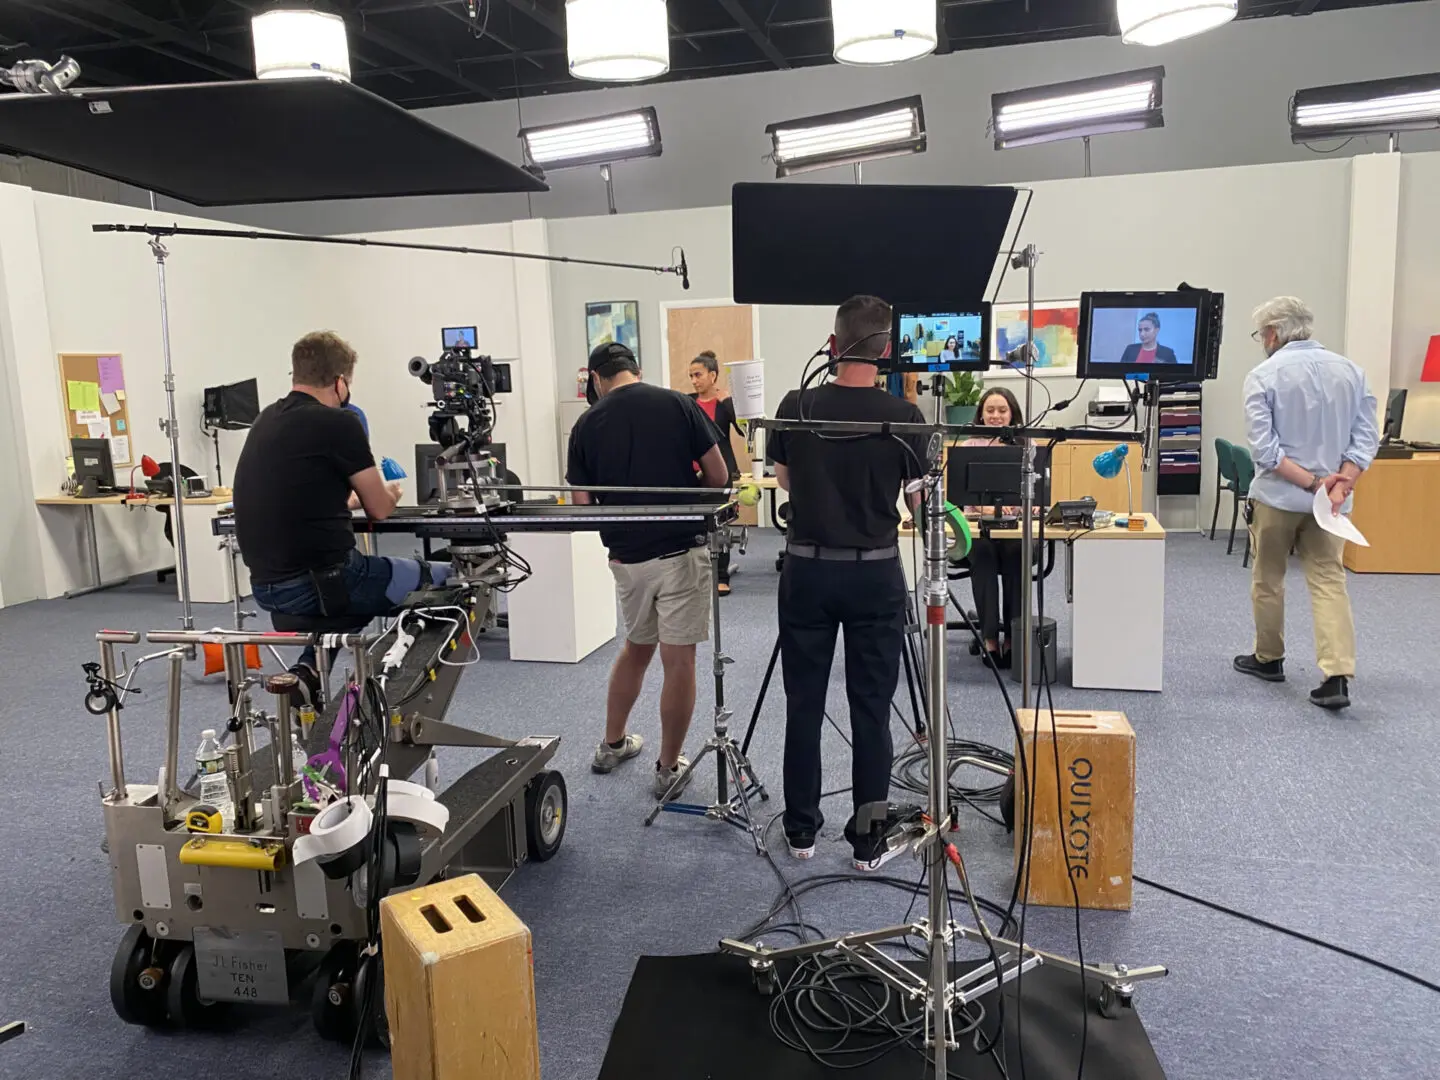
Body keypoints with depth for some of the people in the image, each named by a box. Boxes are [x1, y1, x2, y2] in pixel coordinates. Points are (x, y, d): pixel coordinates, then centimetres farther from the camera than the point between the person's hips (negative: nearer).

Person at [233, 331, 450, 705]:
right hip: (320, 585, -8)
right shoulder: (338, 422, -12)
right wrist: (389, 491, 22)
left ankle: (308, 672, 18)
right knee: (442, 582, 12)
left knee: (360, 580, 37)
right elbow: (379, 509, -1)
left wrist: (351, 494, 39)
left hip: (268, 587, 8)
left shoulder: (266, 421, 11)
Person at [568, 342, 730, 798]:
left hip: (626, 556, 3)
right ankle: (670, 769, 14)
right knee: (679, 661, 5)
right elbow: (718, 476, -2)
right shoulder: (677, 404, -4)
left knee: (636, 648, 24)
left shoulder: (586, 423, 1)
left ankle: (613, 744, 36)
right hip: (681, 550, -3)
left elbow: (583, 503, 0)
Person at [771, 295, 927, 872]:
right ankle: (868, 840, 15)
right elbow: (919, 500, 1)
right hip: (874, 573, -1)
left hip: (808, 569, 1)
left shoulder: (796, 408, -5)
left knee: (804, 705, 11)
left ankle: (801, 829, 22)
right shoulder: (903, 417, -9)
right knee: (871, 710, 7)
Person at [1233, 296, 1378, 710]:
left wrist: (1314, 484, -15)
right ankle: (1337, 677, -8)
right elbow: (1366, 438, -3)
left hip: (1278, 495, -3)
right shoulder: (1349, 371, 3)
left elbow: (1265, 449, -19)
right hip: (1330, 501, 4)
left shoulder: (1263, 377, -11)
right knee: (1329, 582, 4)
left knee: (1268, 579, 14)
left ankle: (1268, 658, 28)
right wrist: (1340, 486, -12)